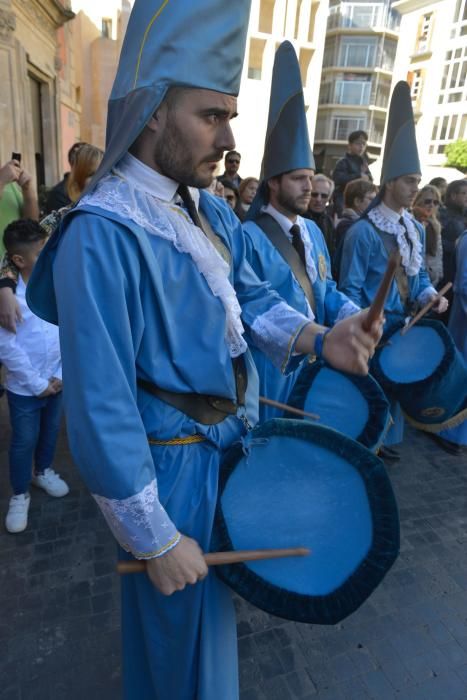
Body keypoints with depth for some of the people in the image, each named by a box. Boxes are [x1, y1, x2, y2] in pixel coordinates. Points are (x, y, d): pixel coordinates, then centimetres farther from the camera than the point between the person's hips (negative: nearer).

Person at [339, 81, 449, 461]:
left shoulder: (417, 229, 8)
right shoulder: (363, 231, -15)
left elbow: (419, 273, 16)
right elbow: (350, 287, -14)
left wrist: (430, 295, -5)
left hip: (407, 324, 8)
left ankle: (386, 438, 37)